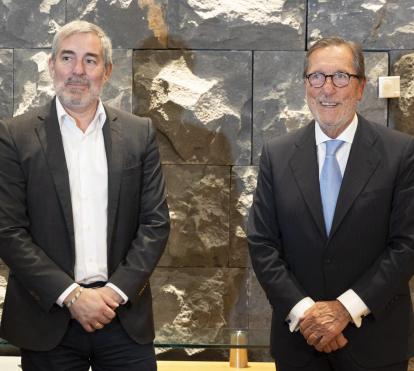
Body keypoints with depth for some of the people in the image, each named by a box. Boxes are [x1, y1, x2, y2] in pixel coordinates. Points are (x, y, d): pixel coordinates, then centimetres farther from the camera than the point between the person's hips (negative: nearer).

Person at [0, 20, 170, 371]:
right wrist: (71, 295, -12)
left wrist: (116, 291, -8)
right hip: (48, 318, -1)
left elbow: (156, 222, 3)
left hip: (125, 316, 2)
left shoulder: (139, 133, 5)